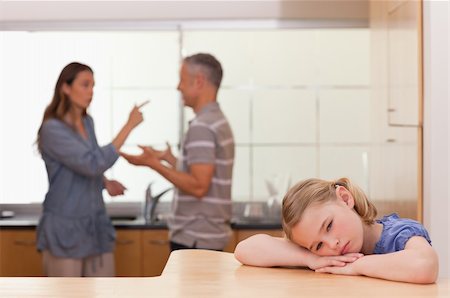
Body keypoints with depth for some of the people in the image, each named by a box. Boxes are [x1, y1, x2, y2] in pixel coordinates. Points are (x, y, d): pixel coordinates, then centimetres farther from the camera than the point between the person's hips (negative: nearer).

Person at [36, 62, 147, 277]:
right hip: (65, 229, -7)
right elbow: (94, 163, -26)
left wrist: (105, 183, 3)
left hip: (96, 224, 7)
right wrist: (129, 126, -24)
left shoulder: (87, 122, 8)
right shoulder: (52, 129, -17)